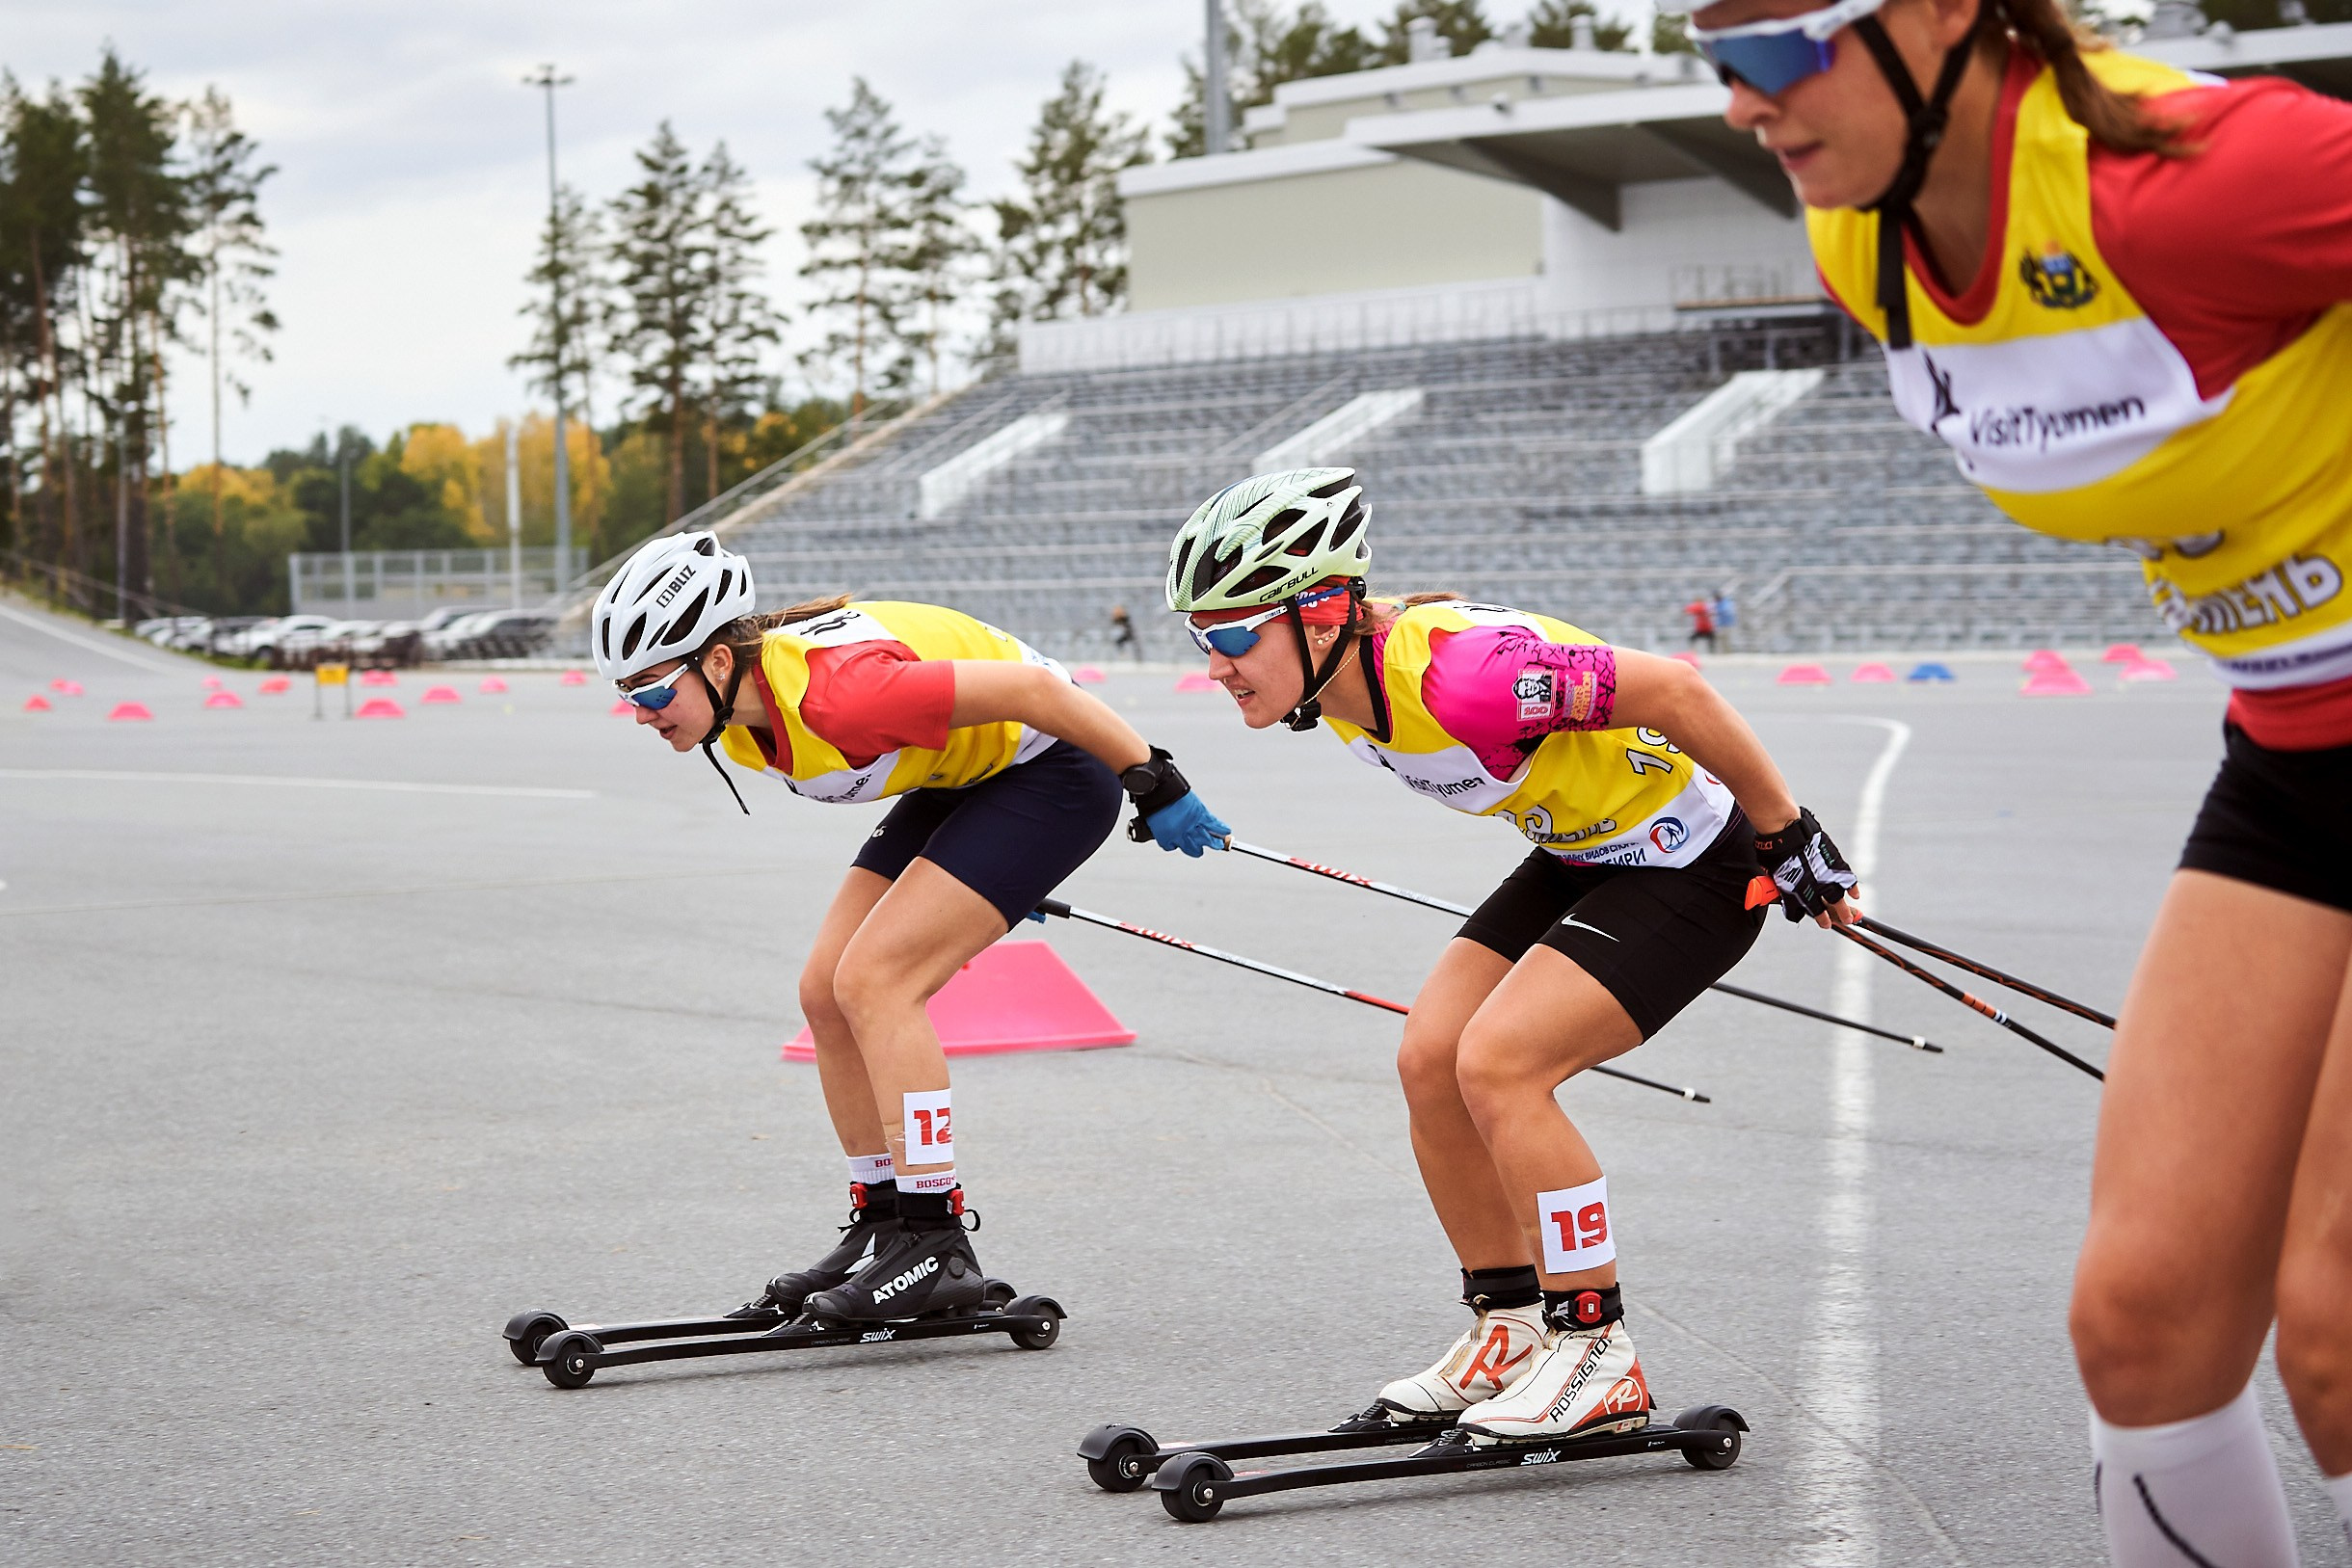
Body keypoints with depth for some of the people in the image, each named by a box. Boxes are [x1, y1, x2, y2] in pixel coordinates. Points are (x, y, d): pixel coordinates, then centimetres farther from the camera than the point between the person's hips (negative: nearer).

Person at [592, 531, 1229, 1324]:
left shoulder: (834, 692, -35)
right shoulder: (739, 709, -7)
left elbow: (1033, 688, -30)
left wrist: (1156, 787, -21)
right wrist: (998, 877, 21)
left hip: (1050, 765, -9)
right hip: (961, 780, 9)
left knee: (872, 981, -18)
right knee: (826, 993, 2)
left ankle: (936, 1243, -14)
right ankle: (882, 1224, 13)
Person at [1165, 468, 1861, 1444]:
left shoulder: (1456, 673, -34)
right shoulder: (1344, 688, -6)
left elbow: (1677, 693, -28)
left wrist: (1791, 842, -17)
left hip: (1695, 866, -9)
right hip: (1581, 856, 9)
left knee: (1495, 1063, -19)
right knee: (1430, 1062, 0)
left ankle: (1598, 1359, -7)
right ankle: (1510, 1331, 15)